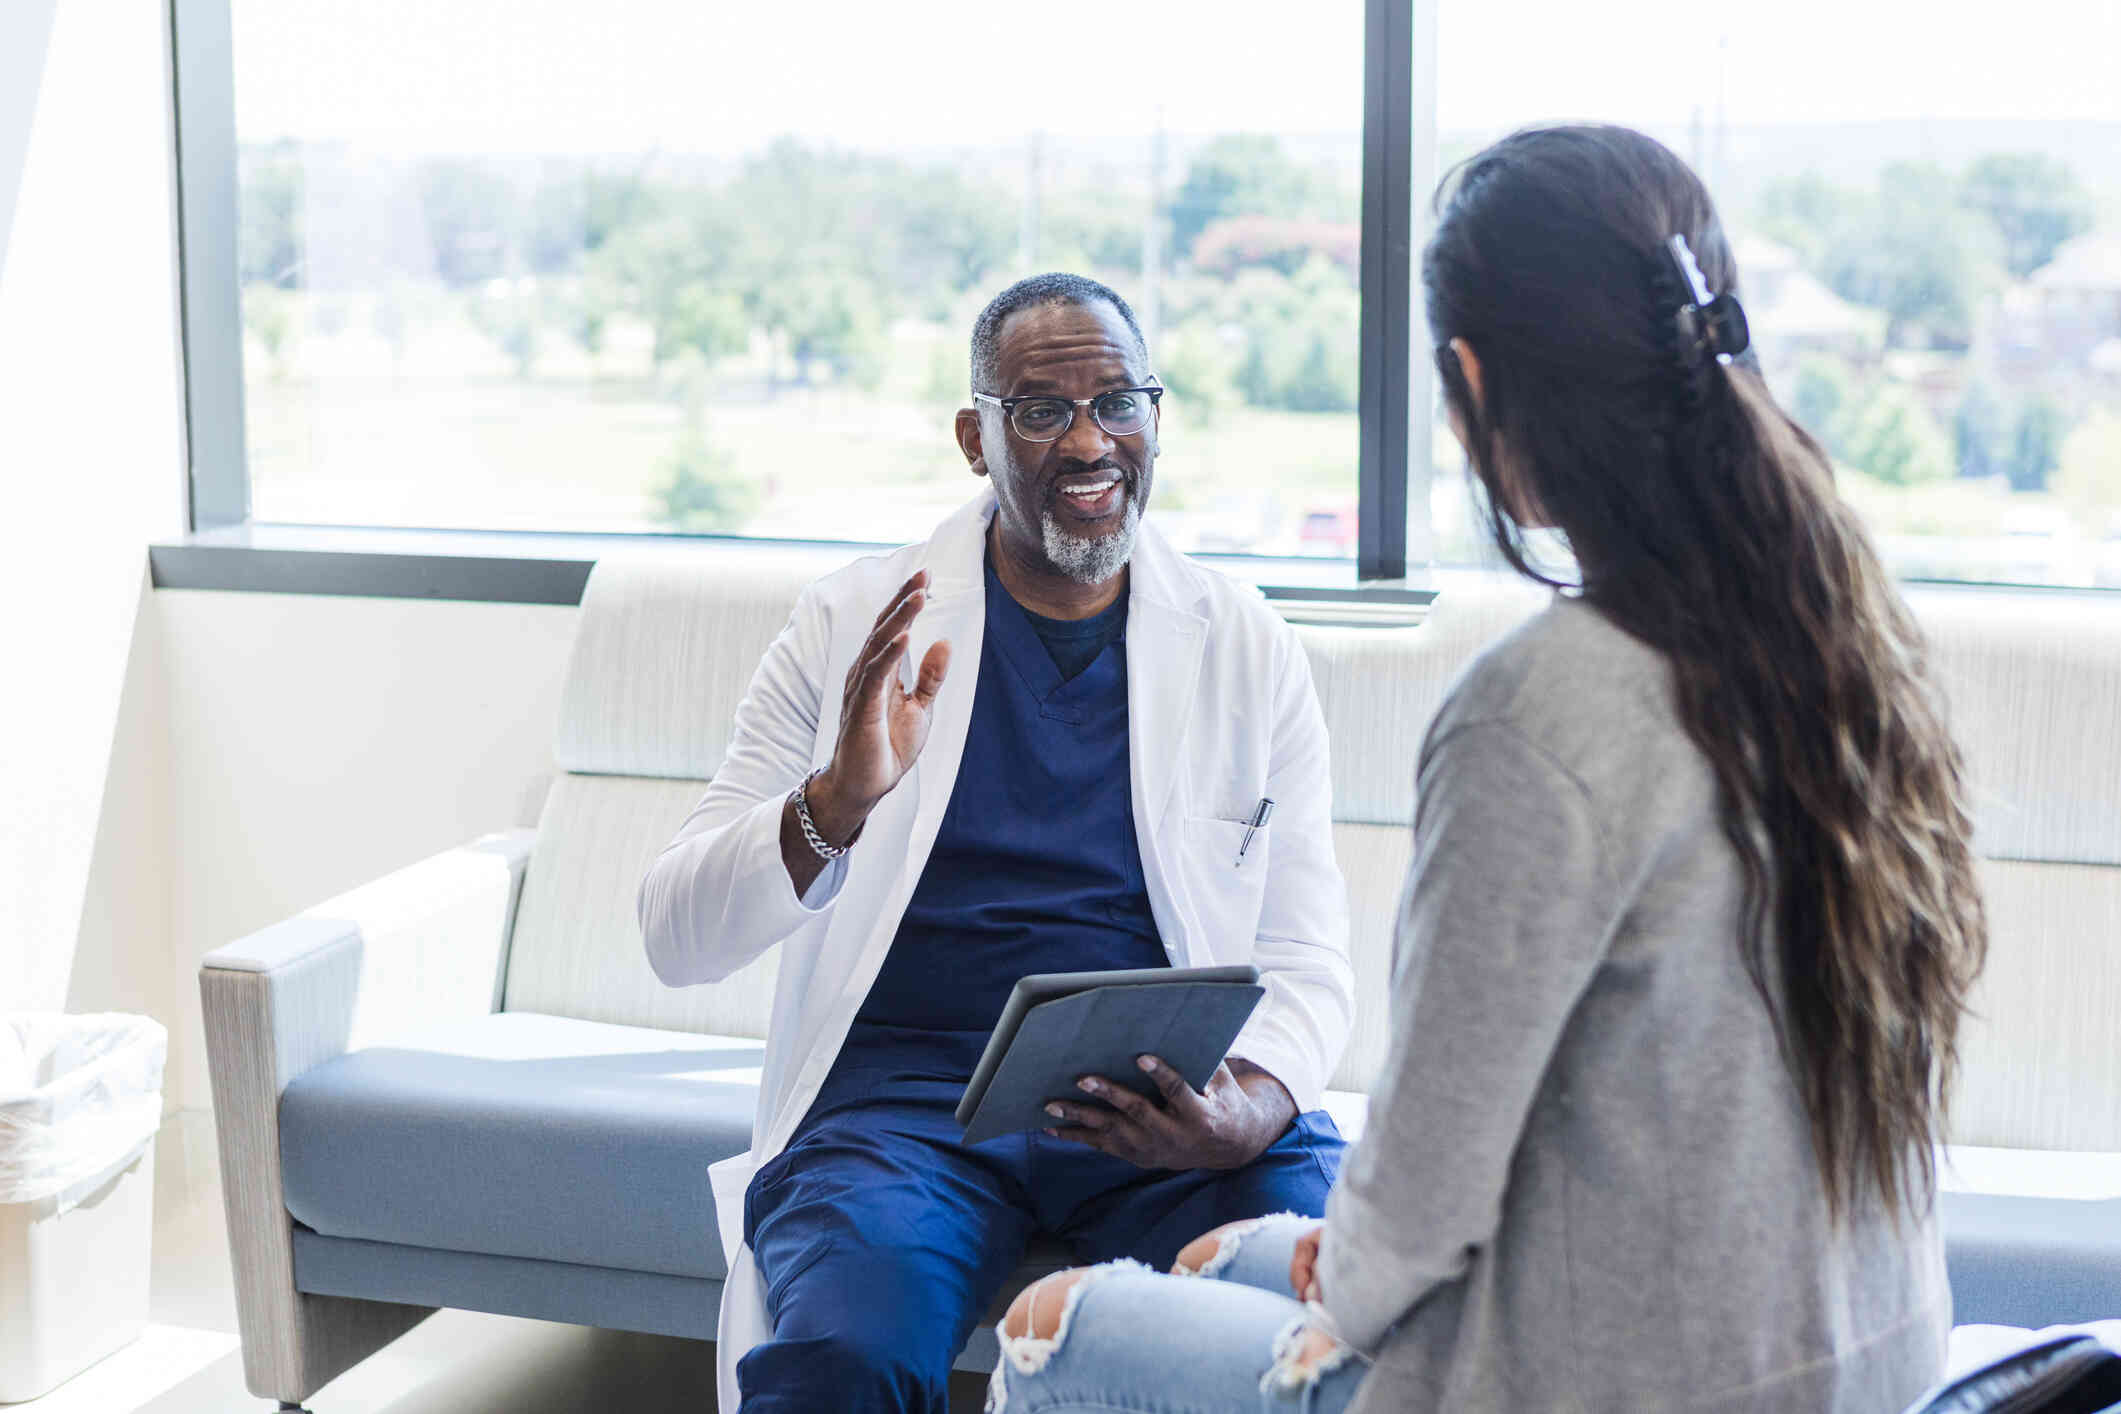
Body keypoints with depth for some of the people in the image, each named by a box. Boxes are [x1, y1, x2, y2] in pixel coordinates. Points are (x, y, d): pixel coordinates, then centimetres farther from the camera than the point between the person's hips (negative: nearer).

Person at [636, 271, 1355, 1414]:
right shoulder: (854, 624, 6)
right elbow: (676, 937, 2)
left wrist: (1249, 1111, -13)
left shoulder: (1248, 650, 10)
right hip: (903, 1091, -1)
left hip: (1171, 1104, 1)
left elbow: (1307, 965, 10)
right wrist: (836, 802, -19)